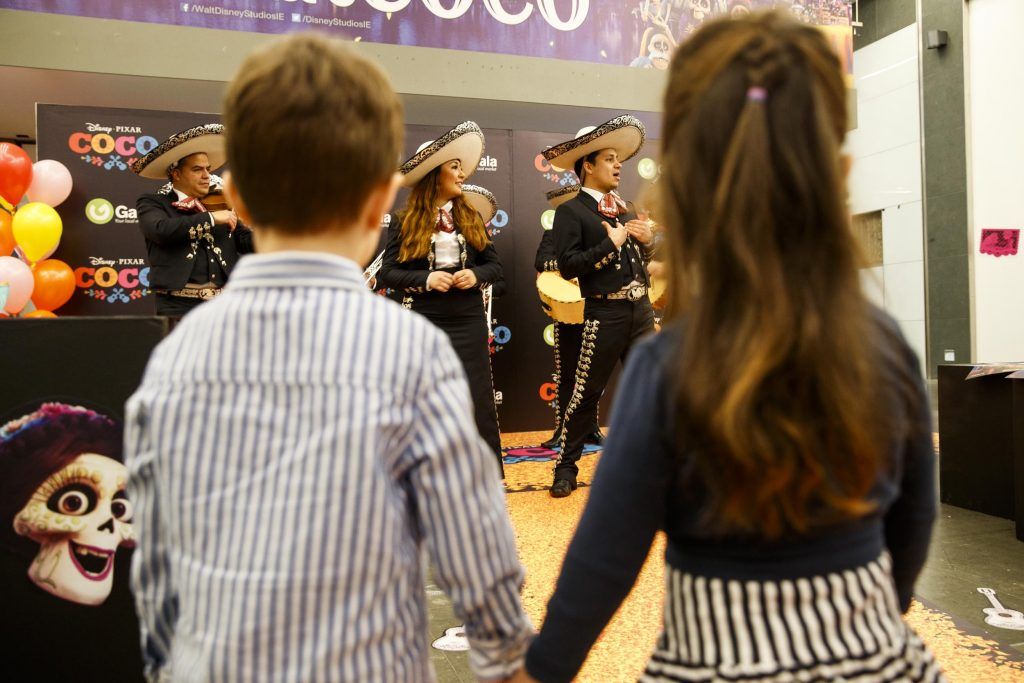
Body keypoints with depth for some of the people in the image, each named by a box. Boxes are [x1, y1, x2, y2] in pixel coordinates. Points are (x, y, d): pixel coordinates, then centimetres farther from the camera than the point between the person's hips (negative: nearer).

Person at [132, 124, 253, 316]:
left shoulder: (221, 203, 15)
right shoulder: (152, 203, 6)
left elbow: (249, 244, 8)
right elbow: (161, 230, -16)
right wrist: (210, 218, -16)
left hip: (224, 302, 3)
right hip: (179, 304, -3)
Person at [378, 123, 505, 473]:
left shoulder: (471, 217, 8)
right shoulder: (403, 221, 0)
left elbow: (495, 265, 11)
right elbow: (386, 274, -2)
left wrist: (475, 276, -10)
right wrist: (426, 279, -16)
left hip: (468, 320, 2)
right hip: (423, 322, -2)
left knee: (477, 399, 3)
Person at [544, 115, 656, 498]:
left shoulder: (624, 208, 16)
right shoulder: (570, 211, -6)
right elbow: (567, 266, -17)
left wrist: (647, 239, 2)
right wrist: (611, 243, -16)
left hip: (641, 309, 7)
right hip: (605, 314, -7)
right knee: (586, 393, -2)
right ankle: (566, 466, 12)